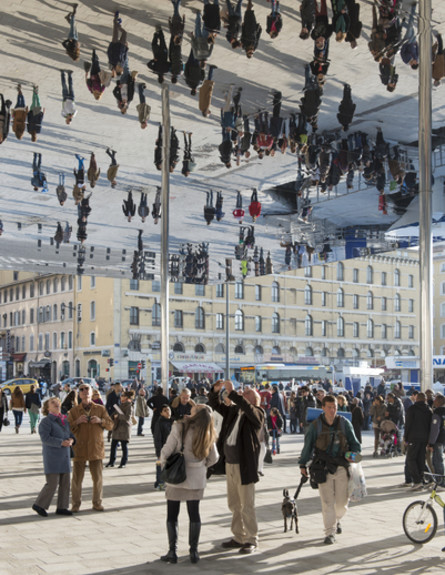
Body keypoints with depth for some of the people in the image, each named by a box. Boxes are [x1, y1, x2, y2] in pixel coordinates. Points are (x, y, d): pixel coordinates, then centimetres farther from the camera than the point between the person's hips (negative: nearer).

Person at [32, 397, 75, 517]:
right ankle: (39, 505, 10)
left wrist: (71, 440, -5)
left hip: (64, 456, 7)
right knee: (52, 483, -7)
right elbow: (45, 438, -19)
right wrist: (61, 442, -24)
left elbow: (71, 434, 19)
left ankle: (62, 507, 16)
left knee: (65, 483, 7)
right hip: (52, 457, -7)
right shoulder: (45, 421, -8)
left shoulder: (65, 420, 13)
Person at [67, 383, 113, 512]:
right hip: (79, 449, -1)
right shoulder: (74, 411, 4)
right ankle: (75, 504, 14)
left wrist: (100, 420, -14)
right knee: (77, 478, 2)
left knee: (97, 478, 6)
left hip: (96, 448, 1)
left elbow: (110, 425, 5)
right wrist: (77, 421, -18)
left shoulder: (100, 409, 7)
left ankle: (97, 503, 19)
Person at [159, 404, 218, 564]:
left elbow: (166, 452, -15)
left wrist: (165, 466, 3)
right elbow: (213, 458, 4)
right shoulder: (208, 435, -5)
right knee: (194, 513, 13)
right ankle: (194, 551, 15)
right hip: (197, 479, 3)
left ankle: (172, 551, 10)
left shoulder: (179, 429, -17)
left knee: (172, 514, 10)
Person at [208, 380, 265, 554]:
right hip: (230, 463, 7)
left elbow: (247, 408, -28)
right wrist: (215, 390, -3)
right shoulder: (234, 410, 12)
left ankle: (251, 540, 12)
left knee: (247, 506, -1)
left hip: (245, 466, -7)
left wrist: (231, 392, -31)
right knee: (234, 505, 14)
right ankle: (239, 538, 25)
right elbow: (216, 405, 15)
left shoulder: (258, 413, -7)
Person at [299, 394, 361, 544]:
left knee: (342, 501, 7)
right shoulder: (316, 425, -1)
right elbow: (308, 446, 6)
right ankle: (330, 533, 6)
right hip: (324, 468, -1)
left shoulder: (344, 423, 3)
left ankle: (336, 519, 39)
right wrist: (303, 464, 6)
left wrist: (354, 453, -11)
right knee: (327, 502, -4)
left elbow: (354, 442, 10)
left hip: (341, 467, 2)